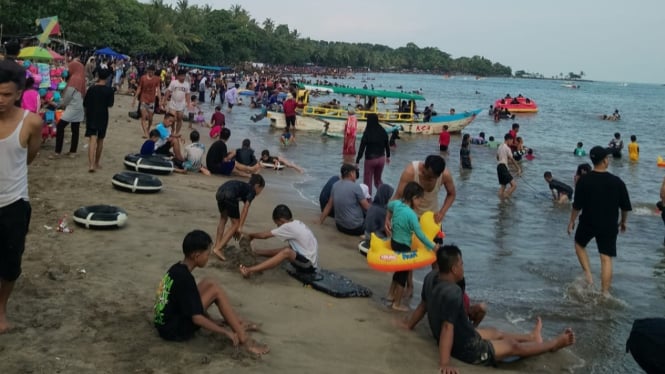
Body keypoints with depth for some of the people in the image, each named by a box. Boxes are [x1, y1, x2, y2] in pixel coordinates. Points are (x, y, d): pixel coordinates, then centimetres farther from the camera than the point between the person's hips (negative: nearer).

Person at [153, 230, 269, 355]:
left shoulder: (176, 268, 5)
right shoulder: (185, 278, -23)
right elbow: (197, 318, -24)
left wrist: (214, 323, 20)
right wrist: (226, 332, -16)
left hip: (165, 323, 9)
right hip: (174, 329, -9)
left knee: (208, 283, 11)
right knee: (215, 290, -14)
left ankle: (239, 324, 13)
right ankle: (244, 340, -13)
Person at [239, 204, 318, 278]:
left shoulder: (288, 227, -14)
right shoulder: (297, 223, 9)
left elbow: (265, 235, -6)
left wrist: (250, 235, 10)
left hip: (309, 265, -10)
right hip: (308, 261, 10)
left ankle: (250, 270, -34)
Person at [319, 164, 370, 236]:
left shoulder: (335, 185, 2)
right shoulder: (355, 187, -15)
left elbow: (328, 205, 9)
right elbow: (366, 207, -8)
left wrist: (320, 221, 20)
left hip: (340, 226, 7)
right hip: (355, 228, -7)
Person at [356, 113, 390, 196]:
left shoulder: (367, 133, -16)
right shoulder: (383, 131, -2)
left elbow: (361, 149, -15)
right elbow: (387, 145, 8)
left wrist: (357, 162, -10)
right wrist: (388, 156, 24)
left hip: (370, 159, -5)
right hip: (381, 158, 5)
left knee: (368, 181, 7)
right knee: (378, 179, 21)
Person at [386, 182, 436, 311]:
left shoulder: (396, 203, -5)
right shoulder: (411, 214, -26)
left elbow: (389, 206, 20)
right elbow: (420, 235, -24)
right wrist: (433, 246, -17)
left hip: (394, 242, 8)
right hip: (403, 246, -8)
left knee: (399, 269, 25)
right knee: (404, 273, 7)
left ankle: (391, 294, 39)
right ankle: (397, 304, 16)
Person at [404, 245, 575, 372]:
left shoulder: (431, 278, -9)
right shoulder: (452, 292, -37)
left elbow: (423, 305, 4)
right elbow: (447, 327, -40)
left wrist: (409, 326, 17)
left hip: (460, 336, 9)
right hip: (466, 349, -9)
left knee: (497, 333, 30)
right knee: (514, 346, 14)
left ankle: (533, 337, 56)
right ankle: (554, 344, 36)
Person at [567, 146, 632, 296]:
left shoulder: (584, 180, -11)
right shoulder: (617, 181, -7)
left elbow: (577, 205, -9)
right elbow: (625, 207, 2)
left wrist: (572, 221, 5)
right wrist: (623, 221, 19)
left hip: (588, 223, -1)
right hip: (609, 225, 1)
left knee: (579, 245, 26)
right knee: (606, 258, 4)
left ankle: (588, 275, 12)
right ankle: (605, 293, 5)